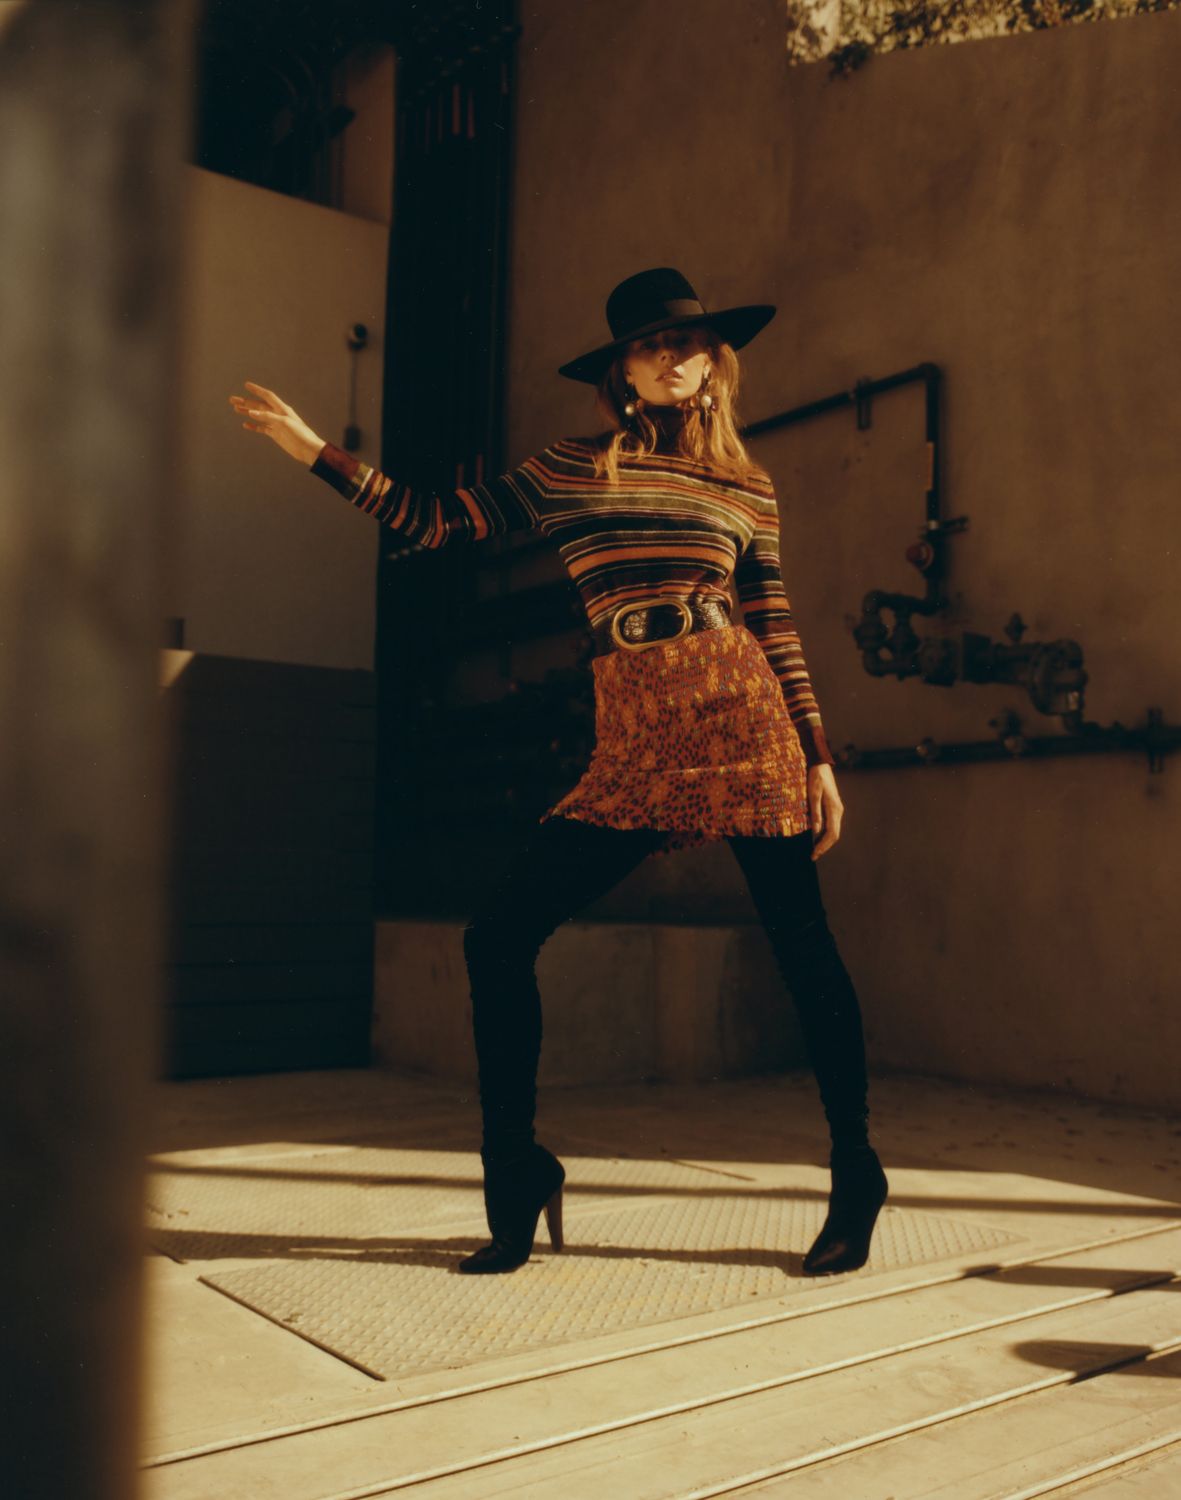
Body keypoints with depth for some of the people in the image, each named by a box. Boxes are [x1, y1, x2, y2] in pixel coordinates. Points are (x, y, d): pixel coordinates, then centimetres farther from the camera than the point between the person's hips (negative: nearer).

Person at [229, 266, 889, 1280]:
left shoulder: (748, 487, 12)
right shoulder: (569, 470, 15)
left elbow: (776, 630, 13)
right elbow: (436, 522, 14)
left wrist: (820, 758, 9)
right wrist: (314, 449, 10)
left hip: (739, 718, -1)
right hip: (630, 746, 2)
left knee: (803, 945, -2)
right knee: (498, 936, -6)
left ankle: (856, 1186, 17)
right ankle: (517, 1193, 9)